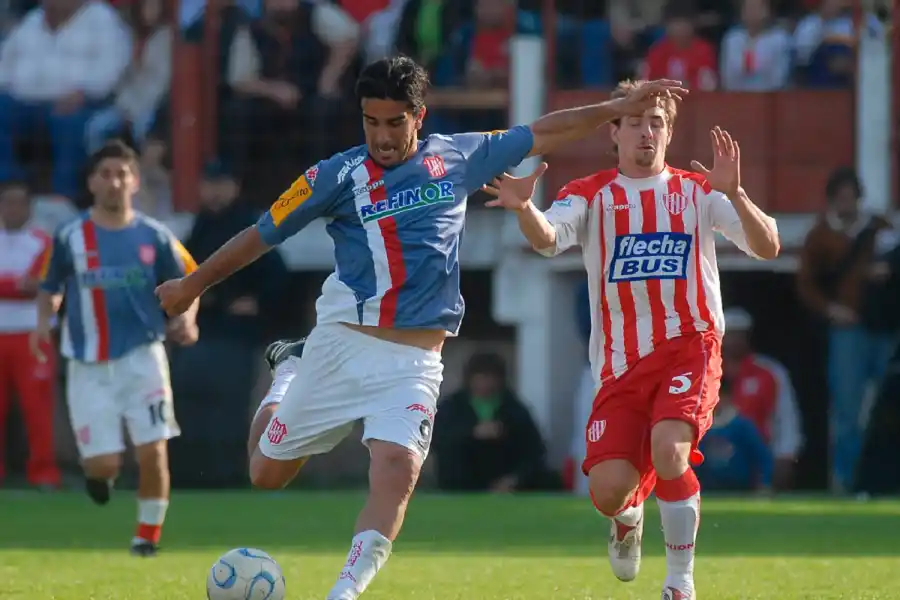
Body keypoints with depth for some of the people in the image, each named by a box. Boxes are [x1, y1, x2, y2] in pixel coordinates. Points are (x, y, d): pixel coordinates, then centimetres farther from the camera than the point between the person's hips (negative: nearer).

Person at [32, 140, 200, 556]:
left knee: (153, 451, -8)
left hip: (142, 357, 0)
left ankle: (148, 534, 13)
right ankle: (98, 471, 33)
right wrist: (44, 322, -9)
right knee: (104, 465, -6)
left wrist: (186, 319, -10)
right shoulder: (70, 237, -1)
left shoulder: (154, 237, 0)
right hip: (89, 365, 0)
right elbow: (50, 289, 10)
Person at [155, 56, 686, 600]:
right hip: (342, 346, 0)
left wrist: (620, 108, 16)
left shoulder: (458, 158, 6)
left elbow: (542, 134, 16)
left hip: (415, 360, 0)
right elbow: (264, 235, 7)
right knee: (268, 474, 8)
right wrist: (193, 285, 13)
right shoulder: (339, 176, -1)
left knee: (398, 467, -24)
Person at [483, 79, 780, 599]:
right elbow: (547, 237, -14)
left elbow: (767, 247, -3)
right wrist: (524, 209, -38)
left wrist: (734, 194, -21)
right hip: (620, 361, 1)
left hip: (688, 346, -1)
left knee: (668, 449, -29)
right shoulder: (590, 196, 7)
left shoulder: (698, 191, 9)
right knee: (608, 491, -12)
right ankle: (629, 517, 30)